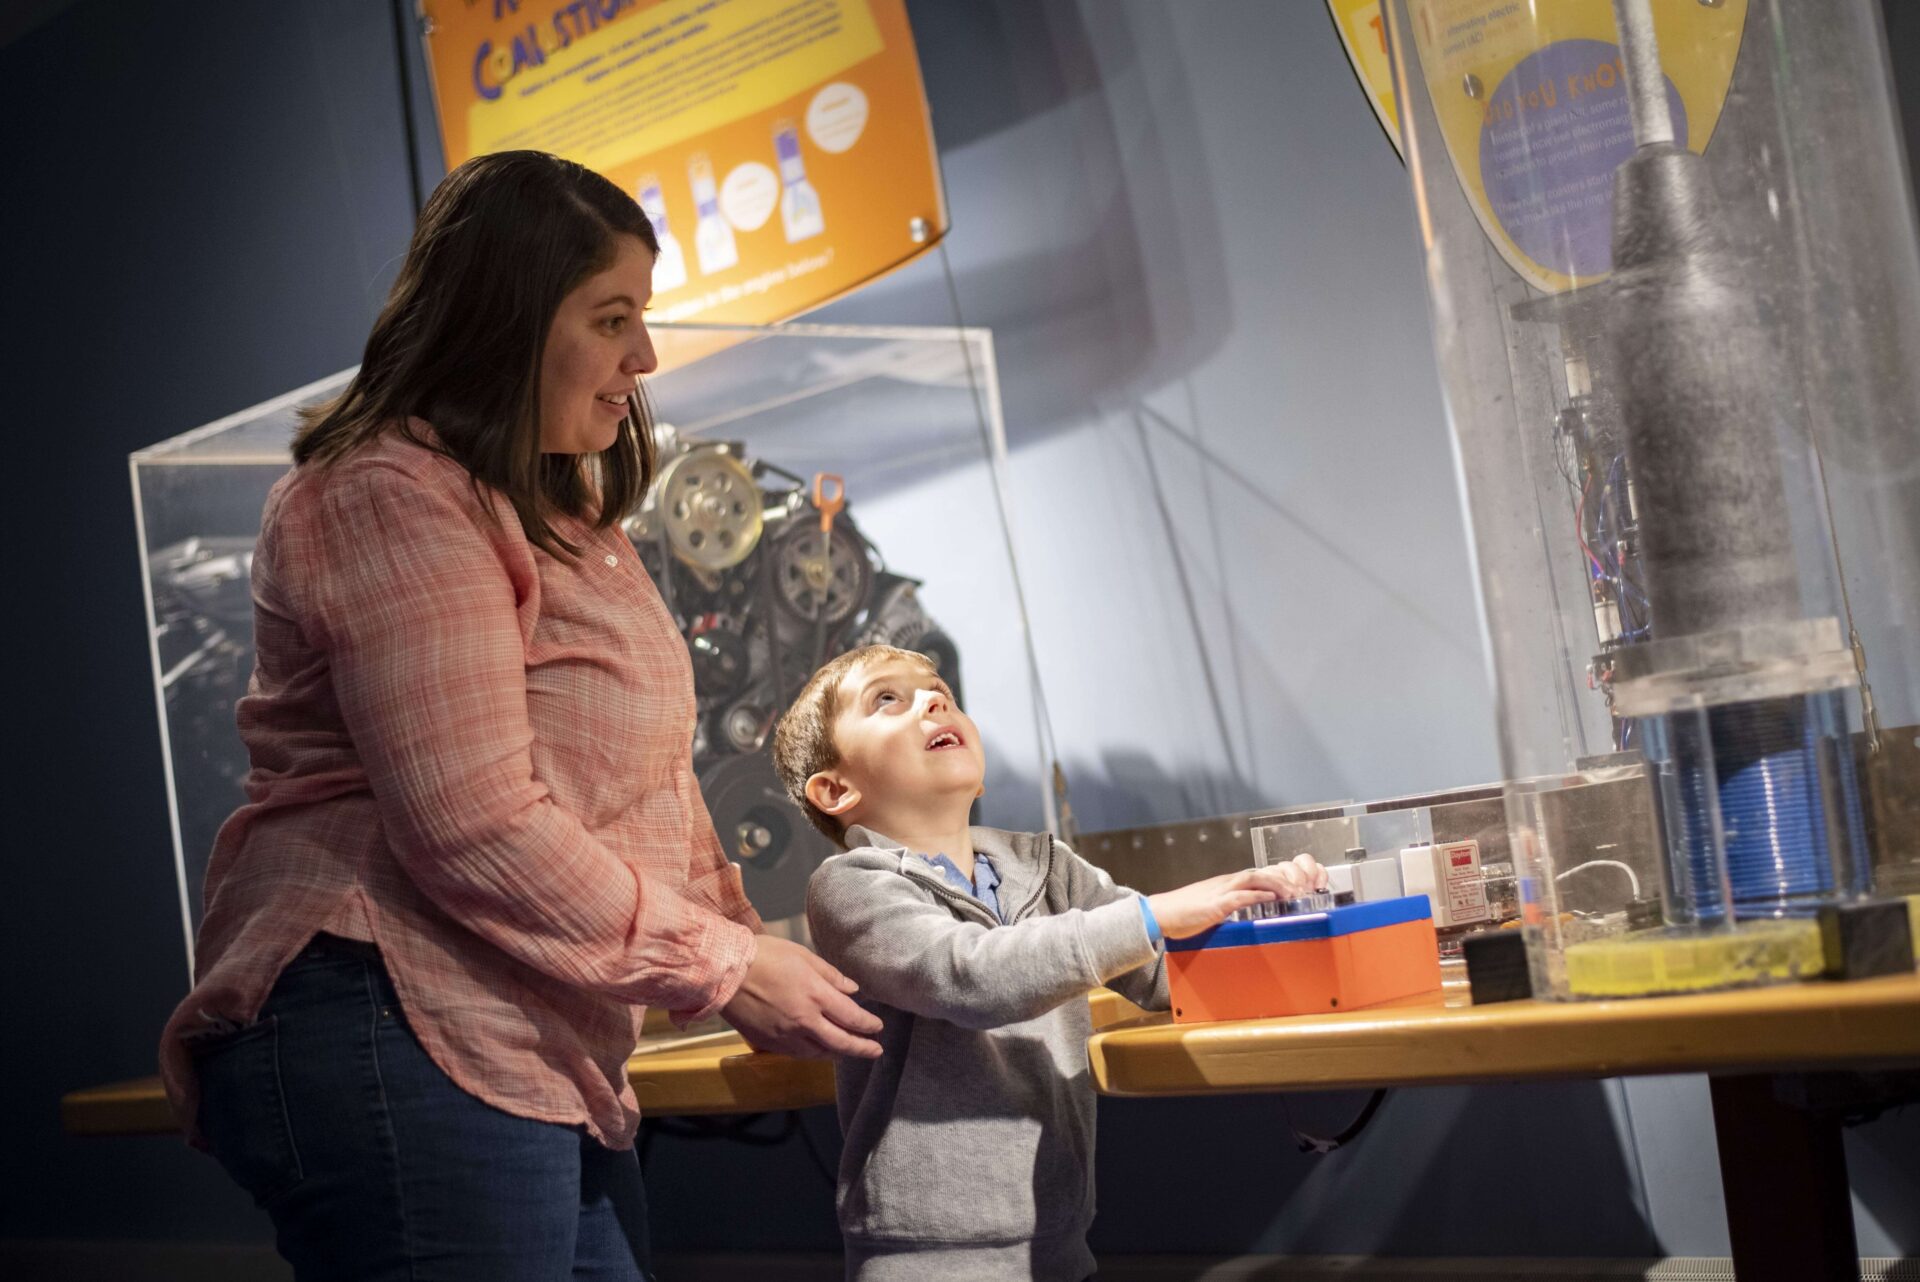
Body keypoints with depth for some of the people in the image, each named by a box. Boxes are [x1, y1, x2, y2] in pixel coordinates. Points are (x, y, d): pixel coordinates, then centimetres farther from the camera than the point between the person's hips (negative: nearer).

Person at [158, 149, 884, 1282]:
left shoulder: (562, 511, 21)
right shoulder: (391, 501, -12)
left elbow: (645, 786, 23)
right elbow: (474, 830, -21)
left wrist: (750, 947, 10)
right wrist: (725, 969, -13)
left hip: (547, 1060, 10)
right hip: (398, 1034, -10)